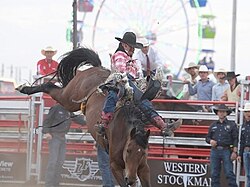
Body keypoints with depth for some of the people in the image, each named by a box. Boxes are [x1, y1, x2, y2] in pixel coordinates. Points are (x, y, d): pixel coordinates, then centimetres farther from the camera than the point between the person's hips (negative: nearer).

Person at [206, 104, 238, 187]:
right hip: (215, 151, 4)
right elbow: (207, 137, 17)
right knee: (214, 174, 3)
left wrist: (234, 152, -10)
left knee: (229, 173, -8)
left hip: (226, 151, -4)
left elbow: (235, 139, -1)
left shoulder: (232, 125, 5)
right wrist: (210, 140, -7)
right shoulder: (213, 125, 15)